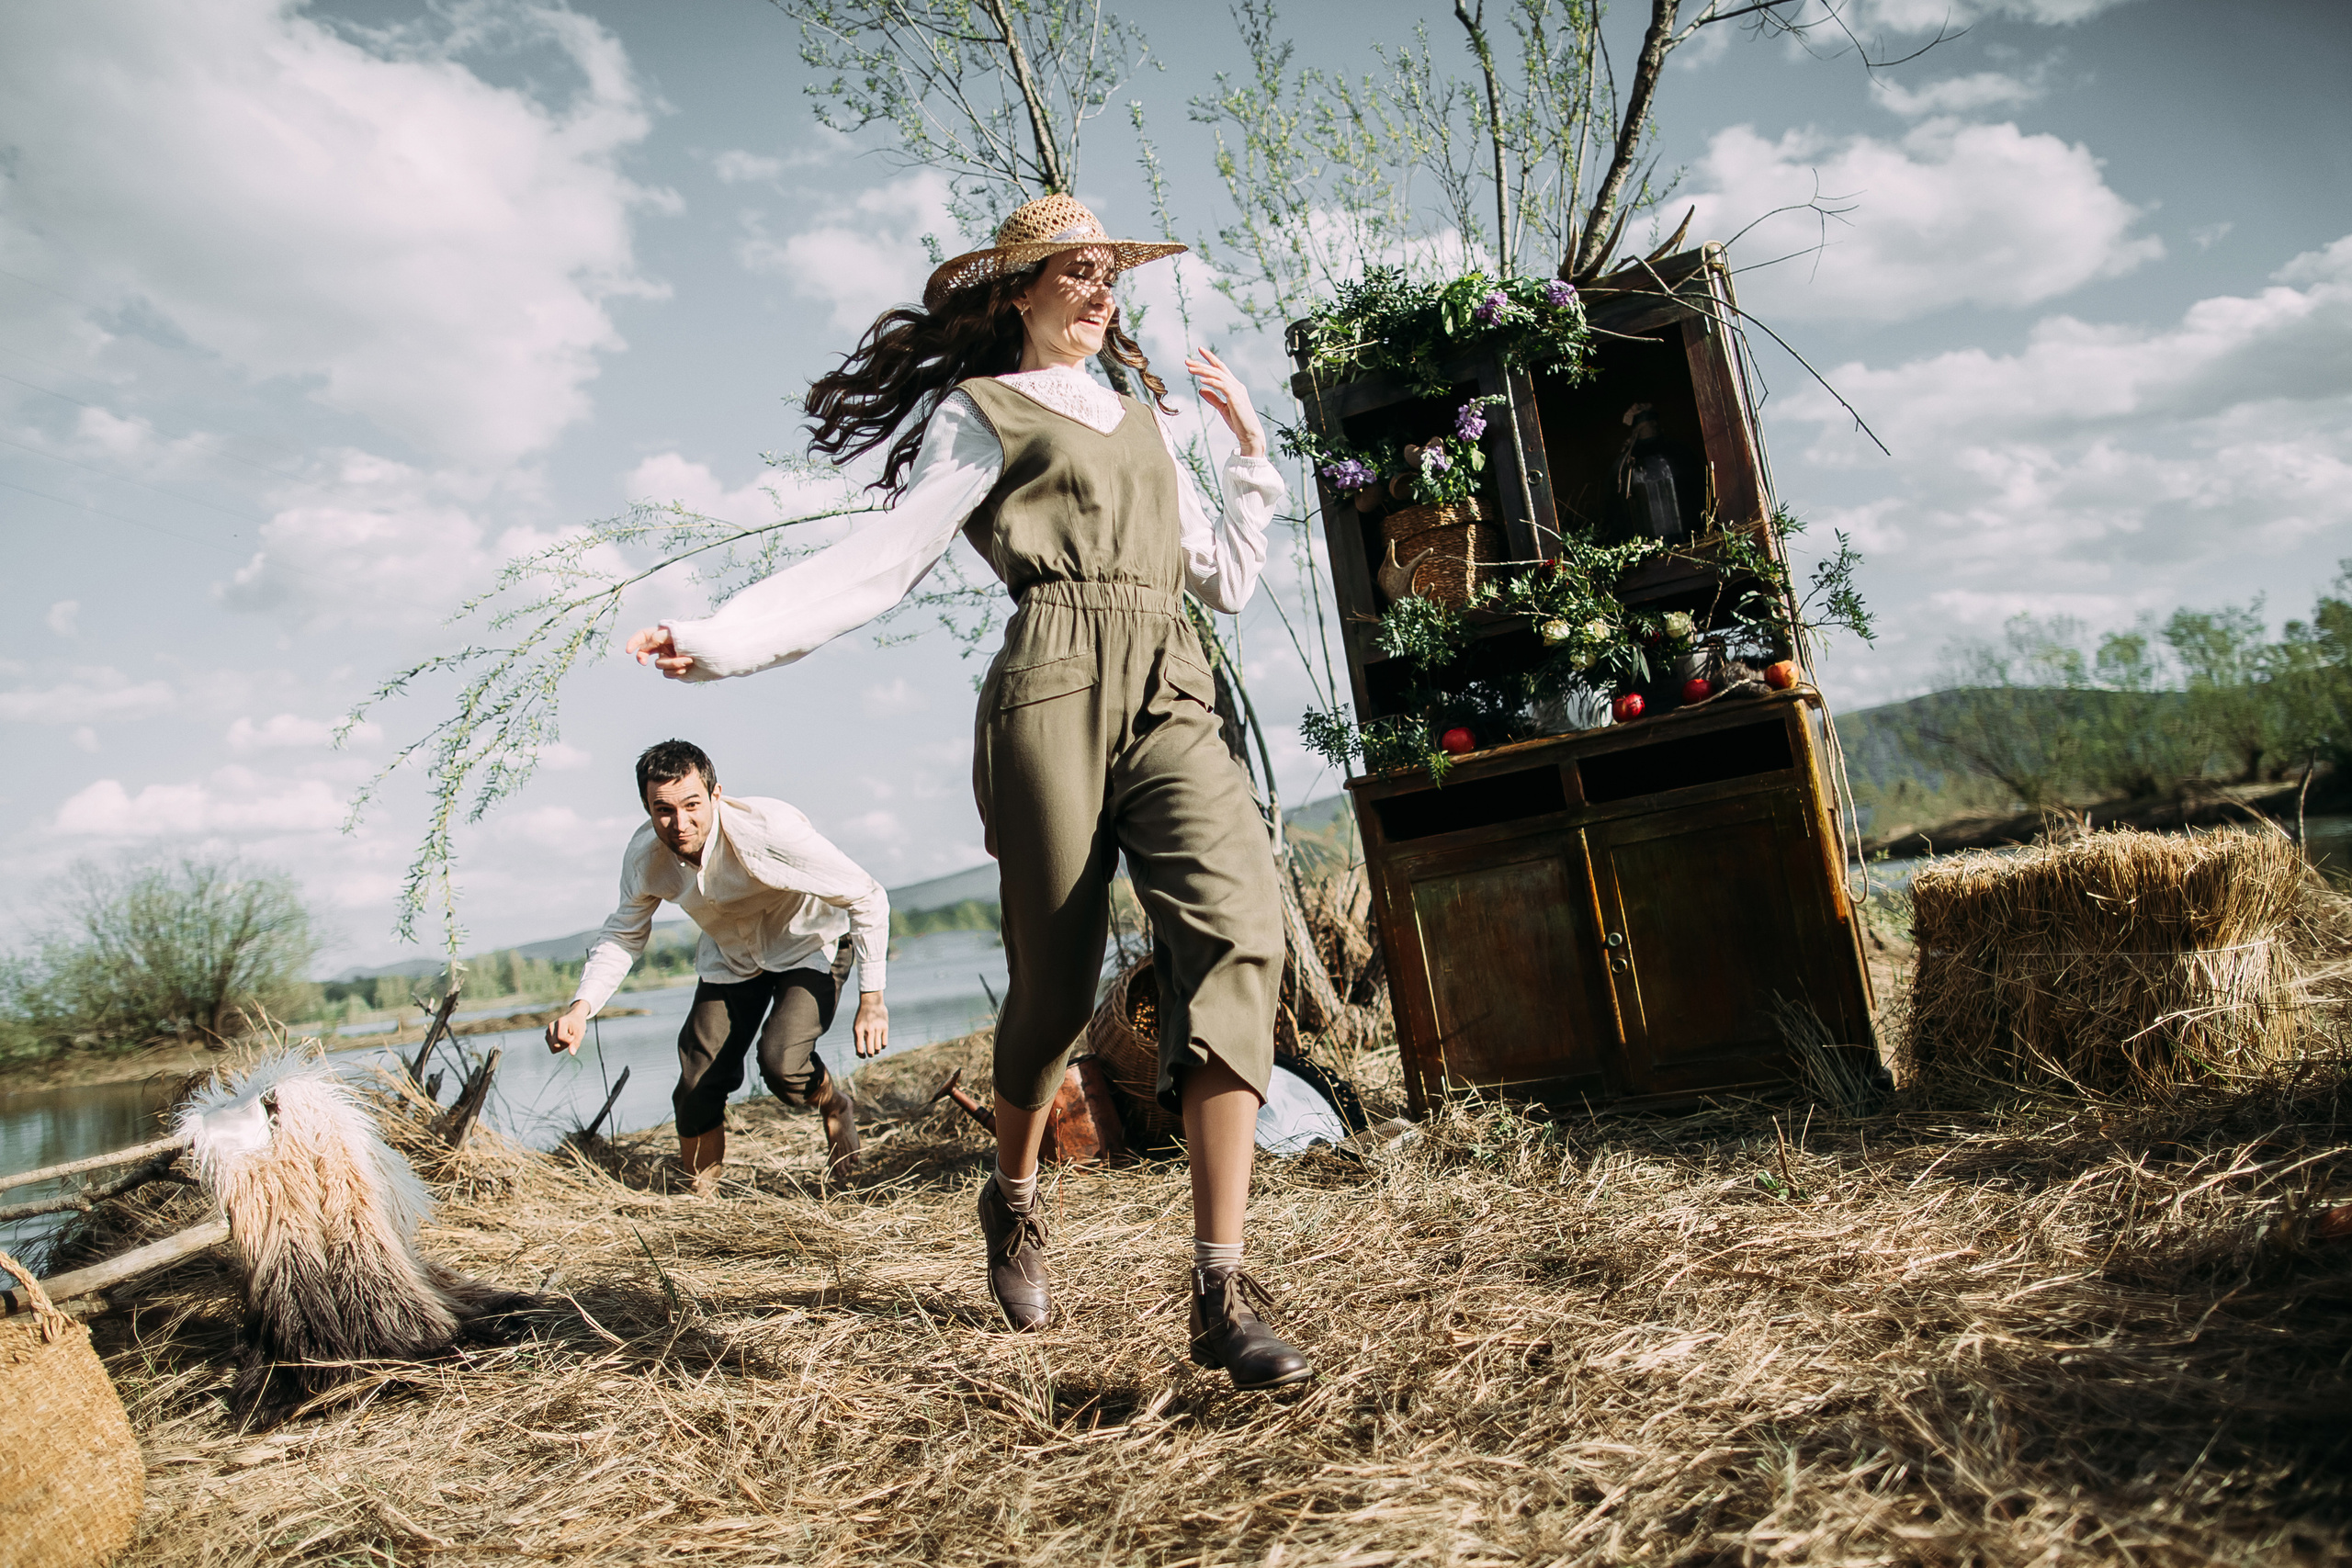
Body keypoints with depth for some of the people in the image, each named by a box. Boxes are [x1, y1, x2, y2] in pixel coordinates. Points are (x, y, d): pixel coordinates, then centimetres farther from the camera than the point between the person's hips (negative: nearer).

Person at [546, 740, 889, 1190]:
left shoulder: (771, 829, -35)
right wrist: (581, 1007, -17)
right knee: (699, 1084, -3)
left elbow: (867, 898, -28)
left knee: (781, 1063, -26)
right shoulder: (644, 856, -19)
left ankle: (835, 1105, 10)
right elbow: (622, 935, 0)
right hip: (729, 958, 5)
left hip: (807, 946, -4)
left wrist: (871, 1001, -29)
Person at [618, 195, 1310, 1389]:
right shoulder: (982, 412, 13)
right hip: (1056, 694, -4)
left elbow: (1227, 579, 30)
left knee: (1237, 924, -20)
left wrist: (1251, 447, 28)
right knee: (1056, 984, -2)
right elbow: (881, 561, 3)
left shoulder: (1144, 425, 30)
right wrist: (726, 639, -7)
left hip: (1172, 705, 4)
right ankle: (1014, 1199, 31)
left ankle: (1222, 1294, -22)